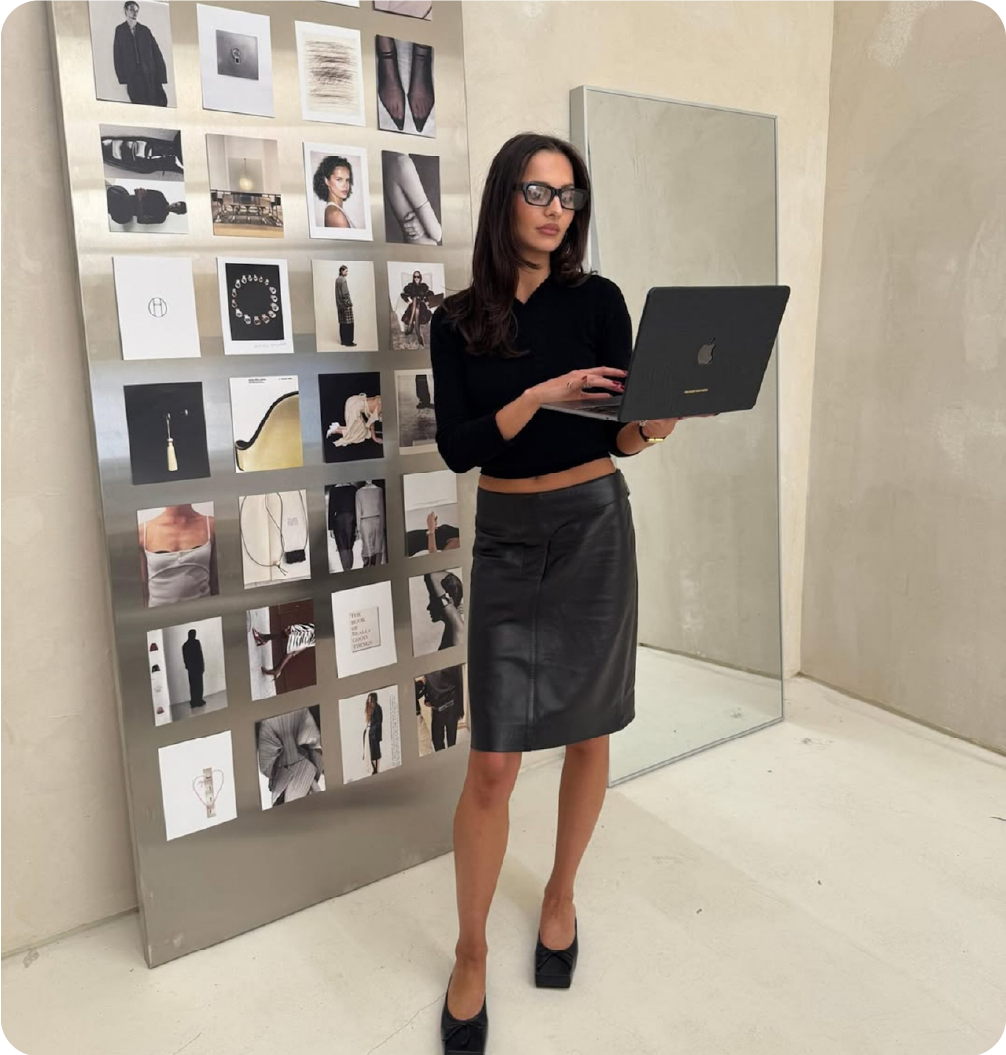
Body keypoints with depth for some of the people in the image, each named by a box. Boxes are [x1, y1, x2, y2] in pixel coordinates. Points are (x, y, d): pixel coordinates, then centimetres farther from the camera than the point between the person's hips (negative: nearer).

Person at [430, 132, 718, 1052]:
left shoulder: (598, 300, -1)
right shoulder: (457, 322, 1)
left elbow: (622, 434, -5)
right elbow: (457, 448, -8)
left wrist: (649, 427, -28)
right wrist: (538, 395, -23)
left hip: (593, 528, 1)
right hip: (505, 538, 0)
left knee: (587, 734, 12)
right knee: (493, 763, -1)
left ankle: (561, 896, 37)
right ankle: (470, 955, 20)